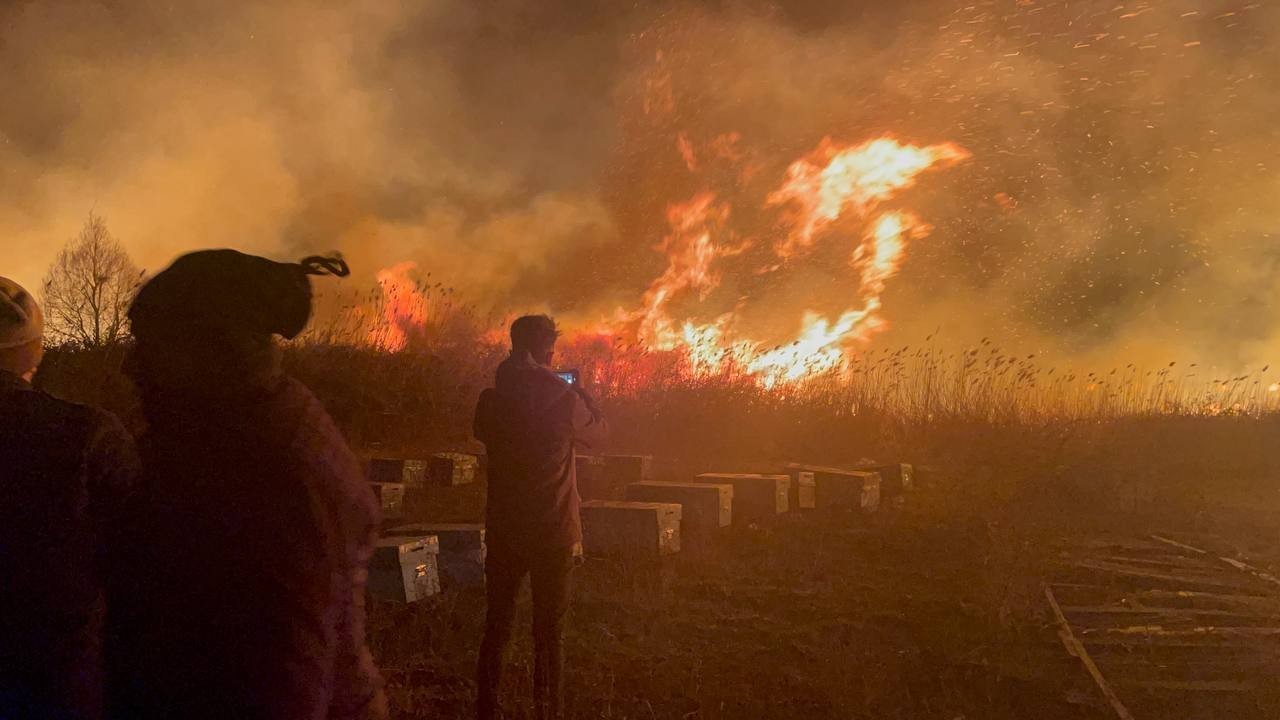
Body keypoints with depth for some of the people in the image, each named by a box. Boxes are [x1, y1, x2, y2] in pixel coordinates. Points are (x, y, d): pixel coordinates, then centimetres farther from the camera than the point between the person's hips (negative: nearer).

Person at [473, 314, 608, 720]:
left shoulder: (491, 399, -5)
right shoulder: (565, 399, -14)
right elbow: (598, 433, 5)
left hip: (503, 531, 3)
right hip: (554, 533, -3)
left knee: (496, 629, 15)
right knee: (548, 634, 9)